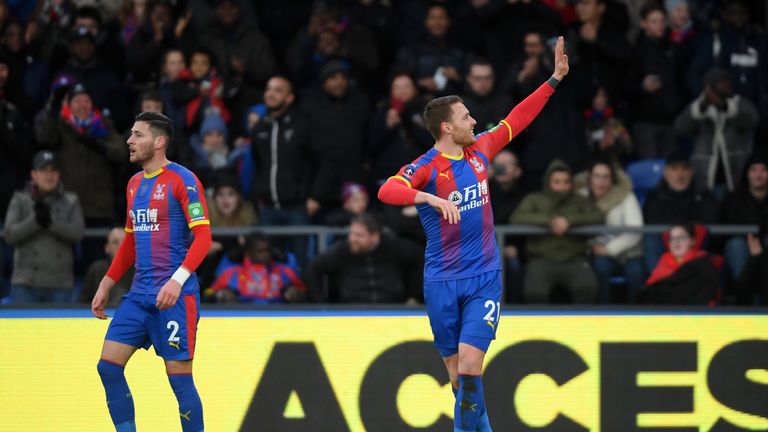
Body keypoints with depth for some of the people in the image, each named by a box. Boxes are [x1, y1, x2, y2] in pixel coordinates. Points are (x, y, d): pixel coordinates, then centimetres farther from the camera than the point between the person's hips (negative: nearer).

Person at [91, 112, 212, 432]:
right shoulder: (135, 184, 16)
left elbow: (203, 236, -15)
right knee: (108, 367, 0)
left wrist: (178, 279, -26)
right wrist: (106, 285, 20)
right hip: (139, 294, 8)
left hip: (174, 297, -8)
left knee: (179, 377, -6)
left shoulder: (182, 180, -8)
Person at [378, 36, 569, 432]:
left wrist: (555, 78, 16)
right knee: (455, 368, 6)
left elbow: (517, 119, 15)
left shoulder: (479, 151, 4)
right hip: (442, 281, -2)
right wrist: (430, 198, -43)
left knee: (470, 361, -14)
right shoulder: (427, 166, -11)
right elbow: (387, 191, -29)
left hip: (484, 277, 2)